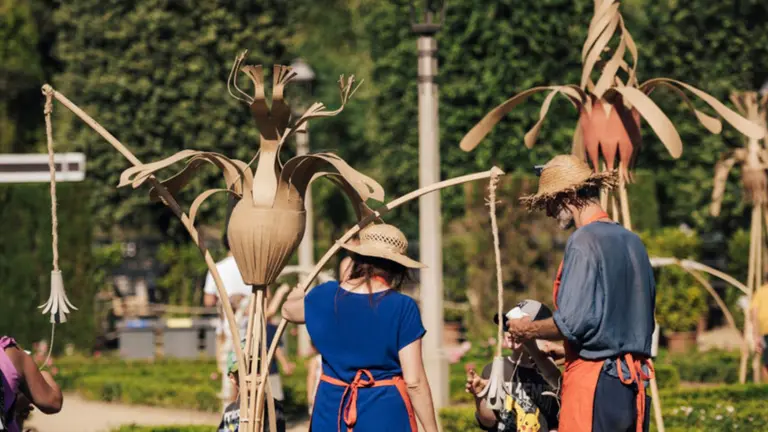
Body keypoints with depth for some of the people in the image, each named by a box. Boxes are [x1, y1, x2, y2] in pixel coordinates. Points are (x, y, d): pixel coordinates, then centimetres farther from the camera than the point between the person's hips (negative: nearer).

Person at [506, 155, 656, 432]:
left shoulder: (583, 242, -11)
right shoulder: (632, 242, 13)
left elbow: (572, 322, -17)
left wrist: (528, 331, 2)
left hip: (593, 379, -8)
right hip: (634, 383, 8)